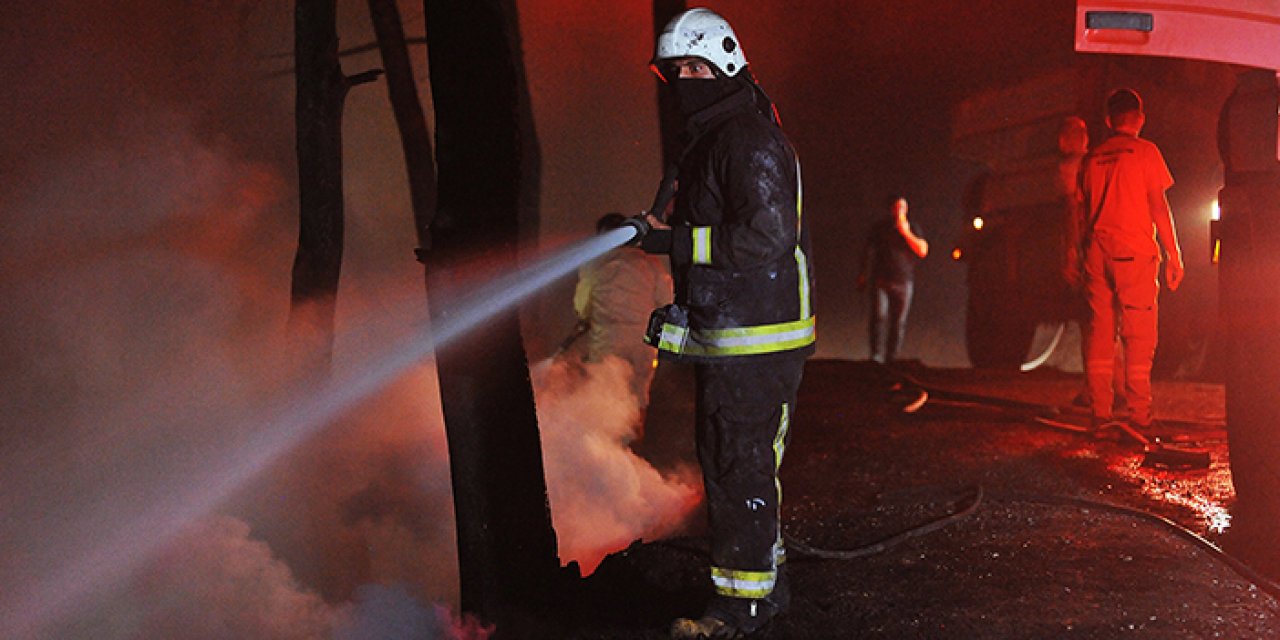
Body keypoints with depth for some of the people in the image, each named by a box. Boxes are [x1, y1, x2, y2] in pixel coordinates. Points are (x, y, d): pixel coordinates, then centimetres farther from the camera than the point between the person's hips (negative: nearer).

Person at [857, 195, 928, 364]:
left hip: (904, 282, 1)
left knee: (898, 322, 0)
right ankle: (876, 355, -19)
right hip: (881, 280, -1)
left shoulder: (912, 228, 8)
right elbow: (869, 252, 13)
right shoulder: (879, 227, 8)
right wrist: (863, 275, 10)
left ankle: (891, 358, 6)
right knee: (879, 315, -16)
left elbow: (923, 251, -3)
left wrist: (906, 233, -10)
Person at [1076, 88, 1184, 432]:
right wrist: (1174, 255, -1)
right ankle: (1140, 416, -4)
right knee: (1138, 337, -2)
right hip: (1134, 250, -4)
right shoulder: (1145, 152, -1)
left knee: (1099, 332, 6)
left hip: (1097, 251, 4)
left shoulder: (1092, 158, 13)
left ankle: (1100, 414, 5)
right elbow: (1159, 207, -4)